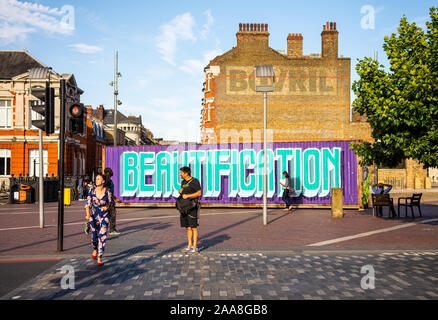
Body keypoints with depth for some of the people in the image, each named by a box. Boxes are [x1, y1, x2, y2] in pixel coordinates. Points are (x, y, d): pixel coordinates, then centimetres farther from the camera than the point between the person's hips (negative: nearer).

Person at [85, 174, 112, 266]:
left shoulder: (107, 191, -9)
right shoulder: (92, 191, -8)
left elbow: (110, 202, 5)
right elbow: (88, 204, -7)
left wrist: (107, 207, -16)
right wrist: (88, 214, -21)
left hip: (104, 217, -1)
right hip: (93, 216, 1)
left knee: (102, 236, -10)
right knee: (94, 236, 7)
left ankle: (99, 258, -3)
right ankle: (95, 250, 41)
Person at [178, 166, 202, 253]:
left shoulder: (195, 181, -10)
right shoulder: (183, 182, 14)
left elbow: (199, 193, -16)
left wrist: (187, 196, -20)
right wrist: (180, 191, 4)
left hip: (193, 207, -7)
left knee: (193, 227, -5)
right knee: (187, 227, 9)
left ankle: (195, 247, -1)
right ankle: (189, 245, 16)